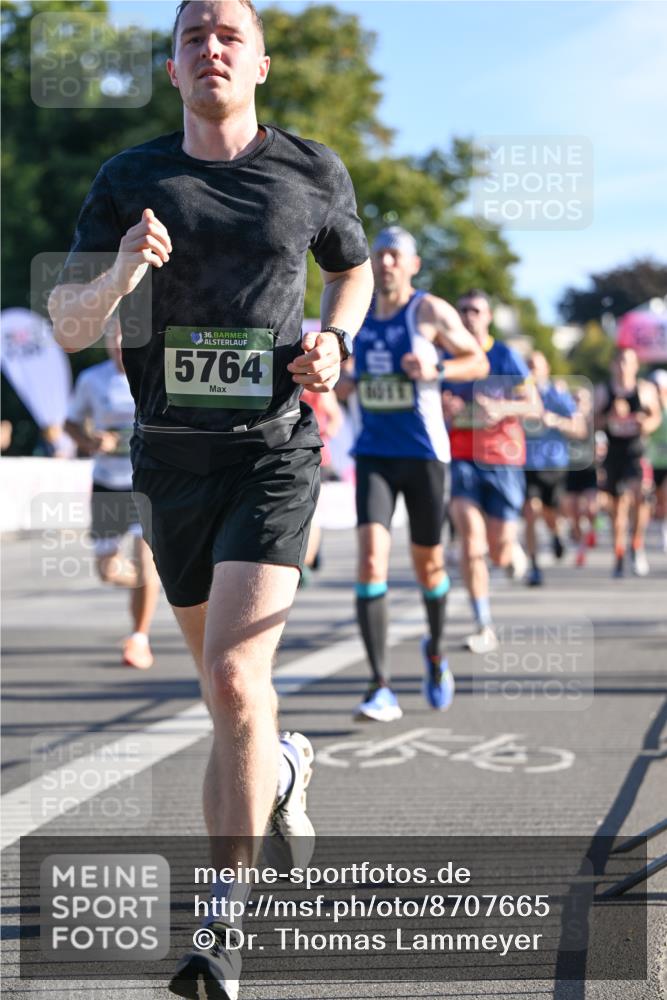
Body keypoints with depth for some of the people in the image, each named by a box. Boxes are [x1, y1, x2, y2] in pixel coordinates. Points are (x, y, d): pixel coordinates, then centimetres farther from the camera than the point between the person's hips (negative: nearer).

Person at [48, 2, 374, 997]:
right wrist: (122, 273, -23)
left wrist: (335, 343, 1)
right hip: (172, 457, 3)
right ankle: (284, 768, 51)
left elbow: (353, 265, 21)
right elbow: (68, 326, -2)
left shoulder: (311, 169, 2)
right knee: (226, 688, 15)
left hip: (274, 450, -2)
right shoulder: (130, 181, 1)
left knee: (234, 682, -17)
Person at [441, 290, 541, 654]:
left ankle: (513, 550, 41)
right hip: (461, 459, 1)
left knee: (499, 552, 0)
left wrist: (502, 408, -23)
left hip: (503, 459, -1)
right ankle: (483, 627, -11)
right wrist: (444, 408, -9)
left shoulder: (506, 357, 0)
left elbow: (534, 407, -4)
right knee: (471, 538, -18)